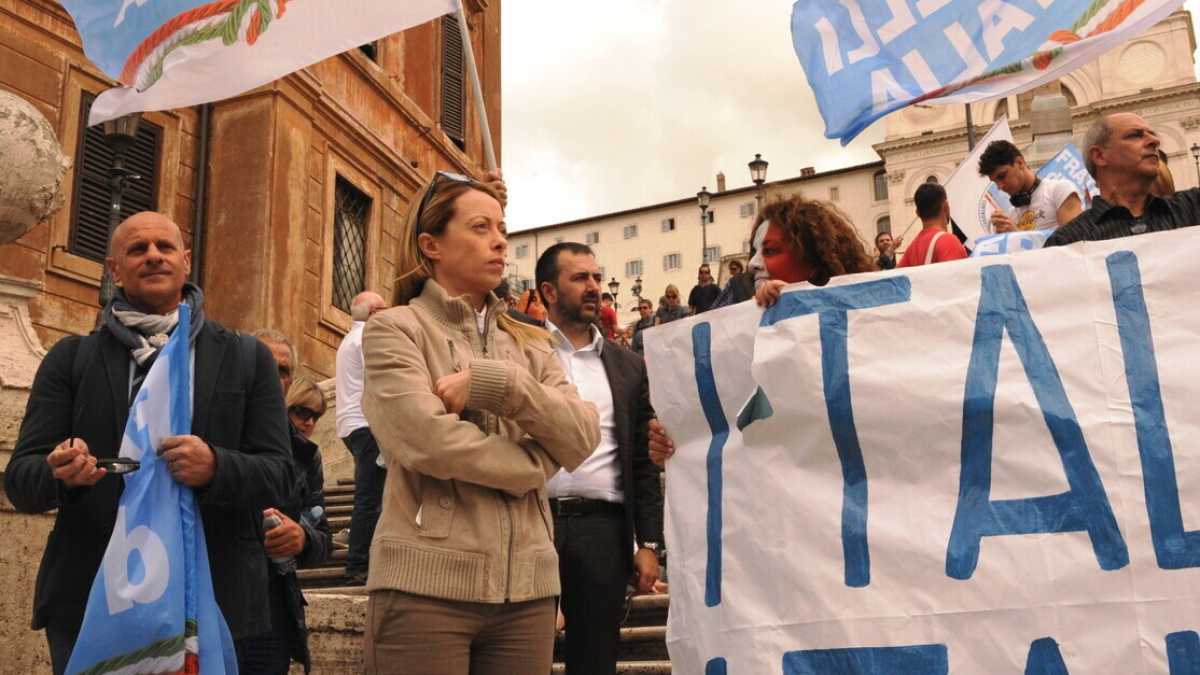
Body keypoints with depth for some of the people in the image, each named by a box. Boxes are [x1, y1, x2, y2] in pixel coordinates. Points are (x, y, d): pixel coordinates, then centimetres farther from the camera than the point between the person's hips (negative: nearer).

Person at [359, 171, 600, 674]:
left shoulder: (530, 345, 15)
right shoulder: (394, 329, 0)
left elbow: (583, 438, 0)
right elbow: (428, 440, -16)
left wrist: (497, 382, -12)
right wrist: (533, 464, -4)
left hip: (526, 586, 5)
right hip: (427, 585, -4)